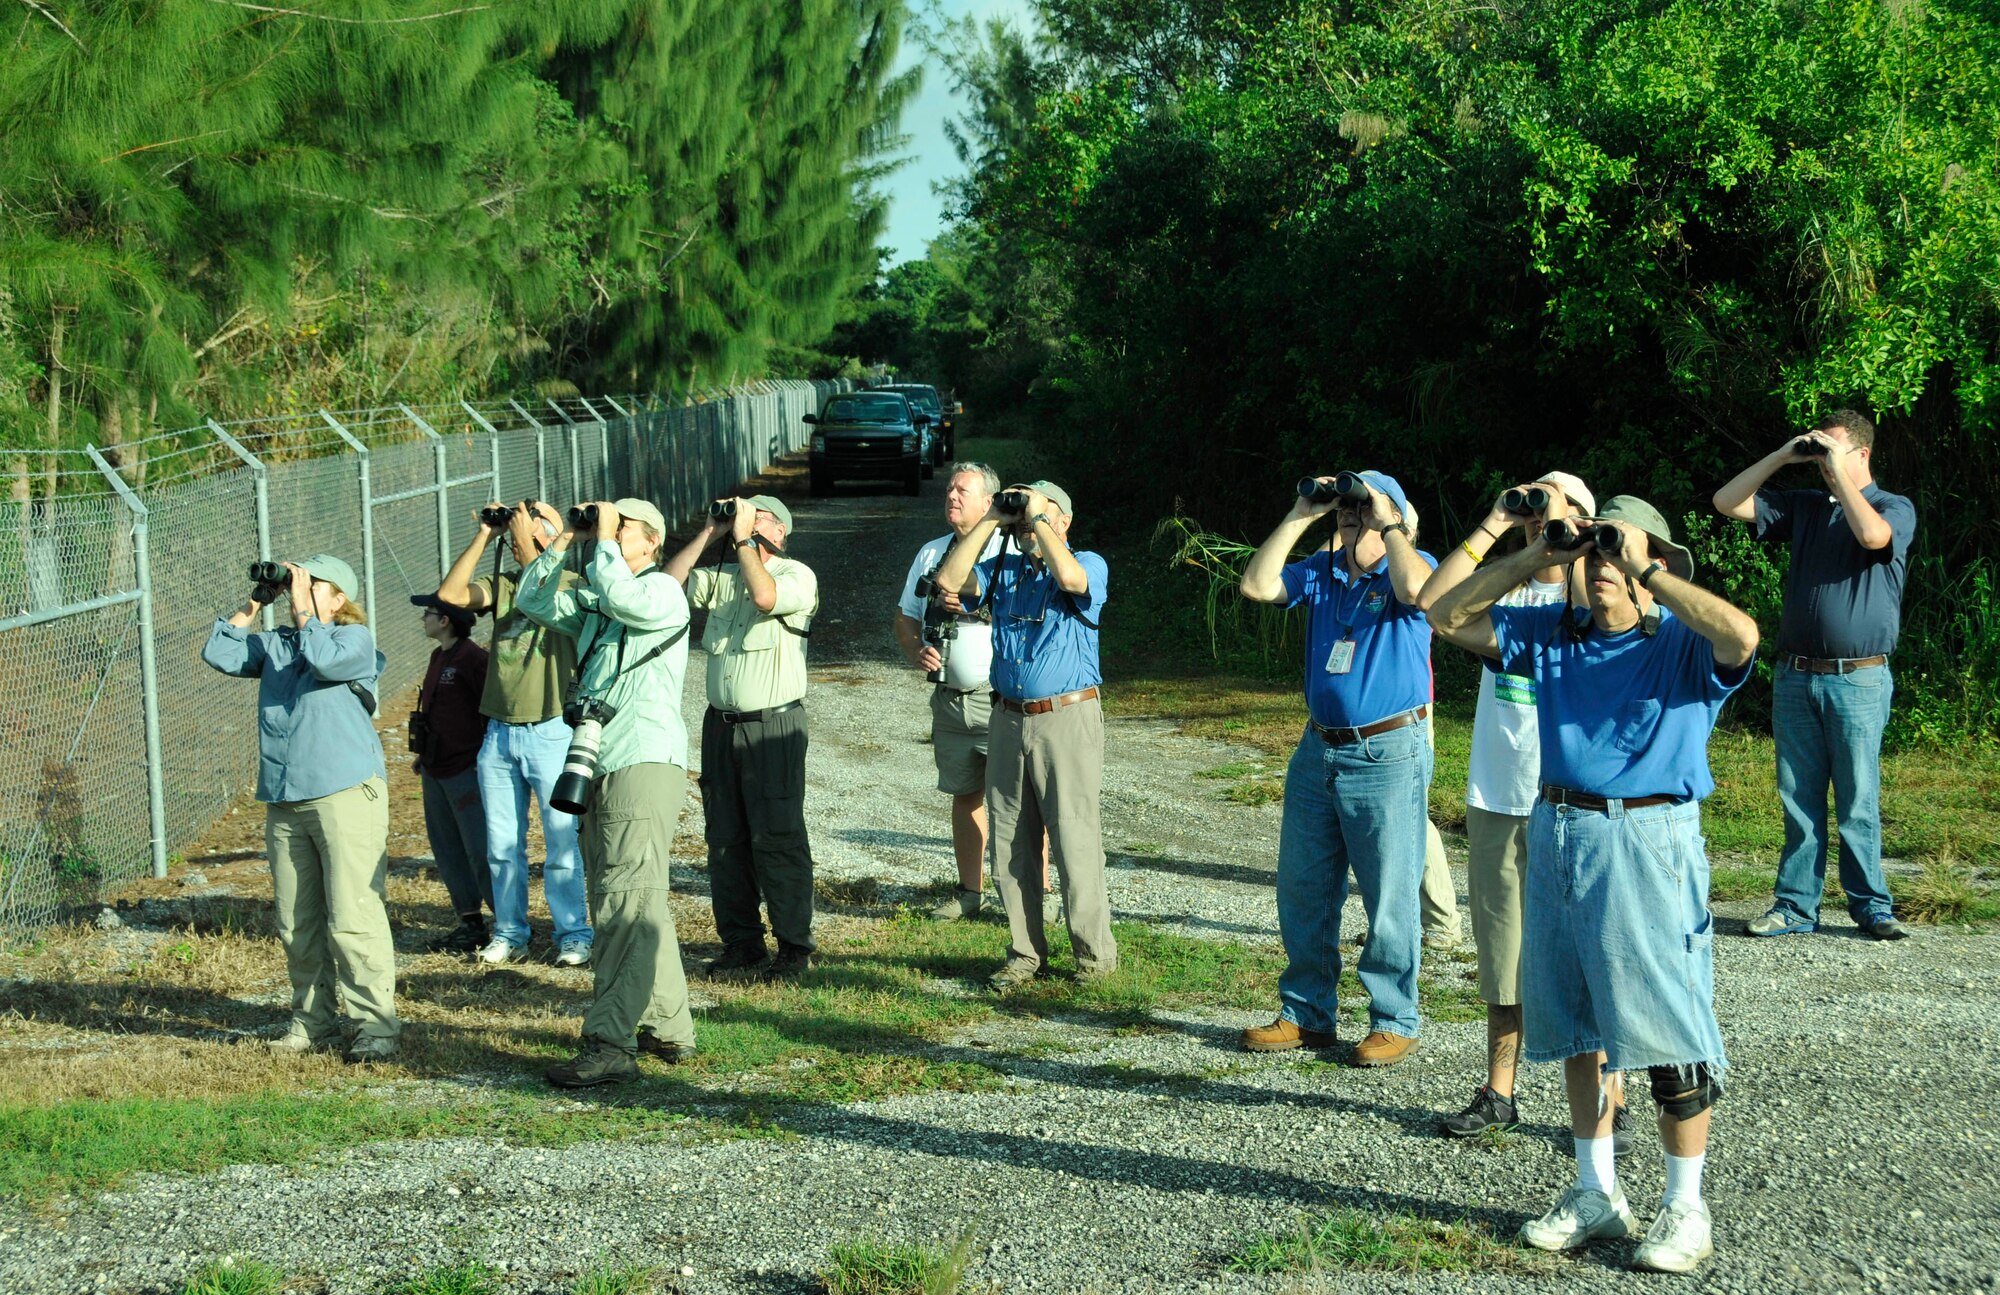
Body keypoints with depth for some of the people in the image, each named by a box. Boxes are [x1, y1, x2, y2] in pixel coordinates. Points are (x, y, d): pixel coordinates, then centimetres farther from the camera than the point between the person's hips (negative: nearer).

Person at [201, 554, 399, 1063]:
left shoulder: (355, 638, 0)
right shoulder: (275, 644, 19)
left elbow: (325, 659, -19)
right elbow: (220, 654, 12)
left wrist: (302, 610, -9)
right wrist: (250, 607, 7)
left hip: (345, 794, -7)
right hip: (284, 802, 7)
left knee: (352, 919, -11)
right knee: (297, 925, 10)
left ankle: (377, 1024, -7)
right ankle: (313, 1021, 19)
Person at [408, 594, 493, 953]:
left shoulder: (472, 657, -14)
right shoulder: (438, 657, 14)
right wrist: (422, 754, 23)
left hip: (466, 771, -10)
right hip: (435, 771, 10)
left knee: (480, 851, -8)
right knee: (447, 850, 11)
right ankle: (470, 923, 16)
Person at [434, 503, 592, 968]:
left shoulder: (572, 585, -3)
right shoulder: (502, 584, 11)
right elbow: (450, 594, -3)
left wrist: (526, 538, -14)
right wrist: (484, 536, -2)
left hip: (551, 731, -5)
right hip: (499, 732, 5)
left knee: (561, 842, -1)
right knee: (502, 845, 9)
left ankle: (573, 934, 8)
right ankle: (510, 933, 18)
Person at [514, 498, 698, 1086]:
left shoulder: (663, 592, -4)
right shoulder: (590, 602, 21)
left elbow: (620, 595, -23)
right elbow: (533, 602, 16)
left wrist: (605, 538, -9)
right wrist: (563, 541, 8)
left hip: (646, 765, -9)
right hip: (602, 770, 9)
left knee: (625, 906, -15)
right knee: (638, 906, 14)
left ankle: (611, 1044, -19)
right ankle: (669, 1029, 22)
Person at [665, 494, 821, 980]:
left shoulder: (797, 575, -4)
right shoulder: (721, 576, 14)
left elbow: (765, 596, -23)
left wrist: (743, 538, -14)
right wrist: (709, 533, 1)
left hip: (773, 726, -6)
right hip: (721, 723, 6)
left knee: (777, 838, -6)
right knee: (725, 839, 8)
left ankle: (795, 946, 1)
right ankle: (741, 944, 16)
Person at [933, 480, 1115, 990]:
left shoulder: (1089, 565, -1)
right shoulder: (1003, 570, 14)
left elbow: (1069, 576, -24)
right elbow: (950, 580, 1)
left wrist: (1038, 516, -13)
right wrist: (990, 521, 1)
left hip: (1067, 719, -6)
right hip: (1008, 720, 6)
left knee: (1074, 842, -6)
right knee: (1011, 846, 7)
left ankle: (1095, 953, 5)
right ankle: (1026, 954, 16)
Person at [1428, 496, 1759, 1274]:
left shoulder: (1683, 644, -5)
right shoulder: (1551, 635, 11)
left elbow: (1741, 634, -28)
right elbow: (1447, 616, 13)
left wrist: (1647, 572, -19)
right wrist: (1532, 560, 2)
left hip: (1648, 840, -6)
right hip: (1557, 837, 6)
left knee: (1668, 1030, -2)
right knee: (1576, 1025, 13)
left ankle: (1685, 1208, 9)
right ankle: (1597, 1195, 25)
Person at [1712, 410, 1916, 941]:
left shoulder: (1895, 508, 3)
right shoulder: (1804, 507, 14)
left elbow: (1871, 535, -21)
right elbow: (1727, 502, 10)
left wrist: (1839, 472, -12)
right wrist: (1782, 456, 3)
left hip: (1858, 679, -4)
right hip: (1796, 677, 4)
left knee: (1858, 802, -1)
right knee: (1798, 799, 5)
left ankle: (1871, 906, 7)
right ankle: (1796, 906, 9)